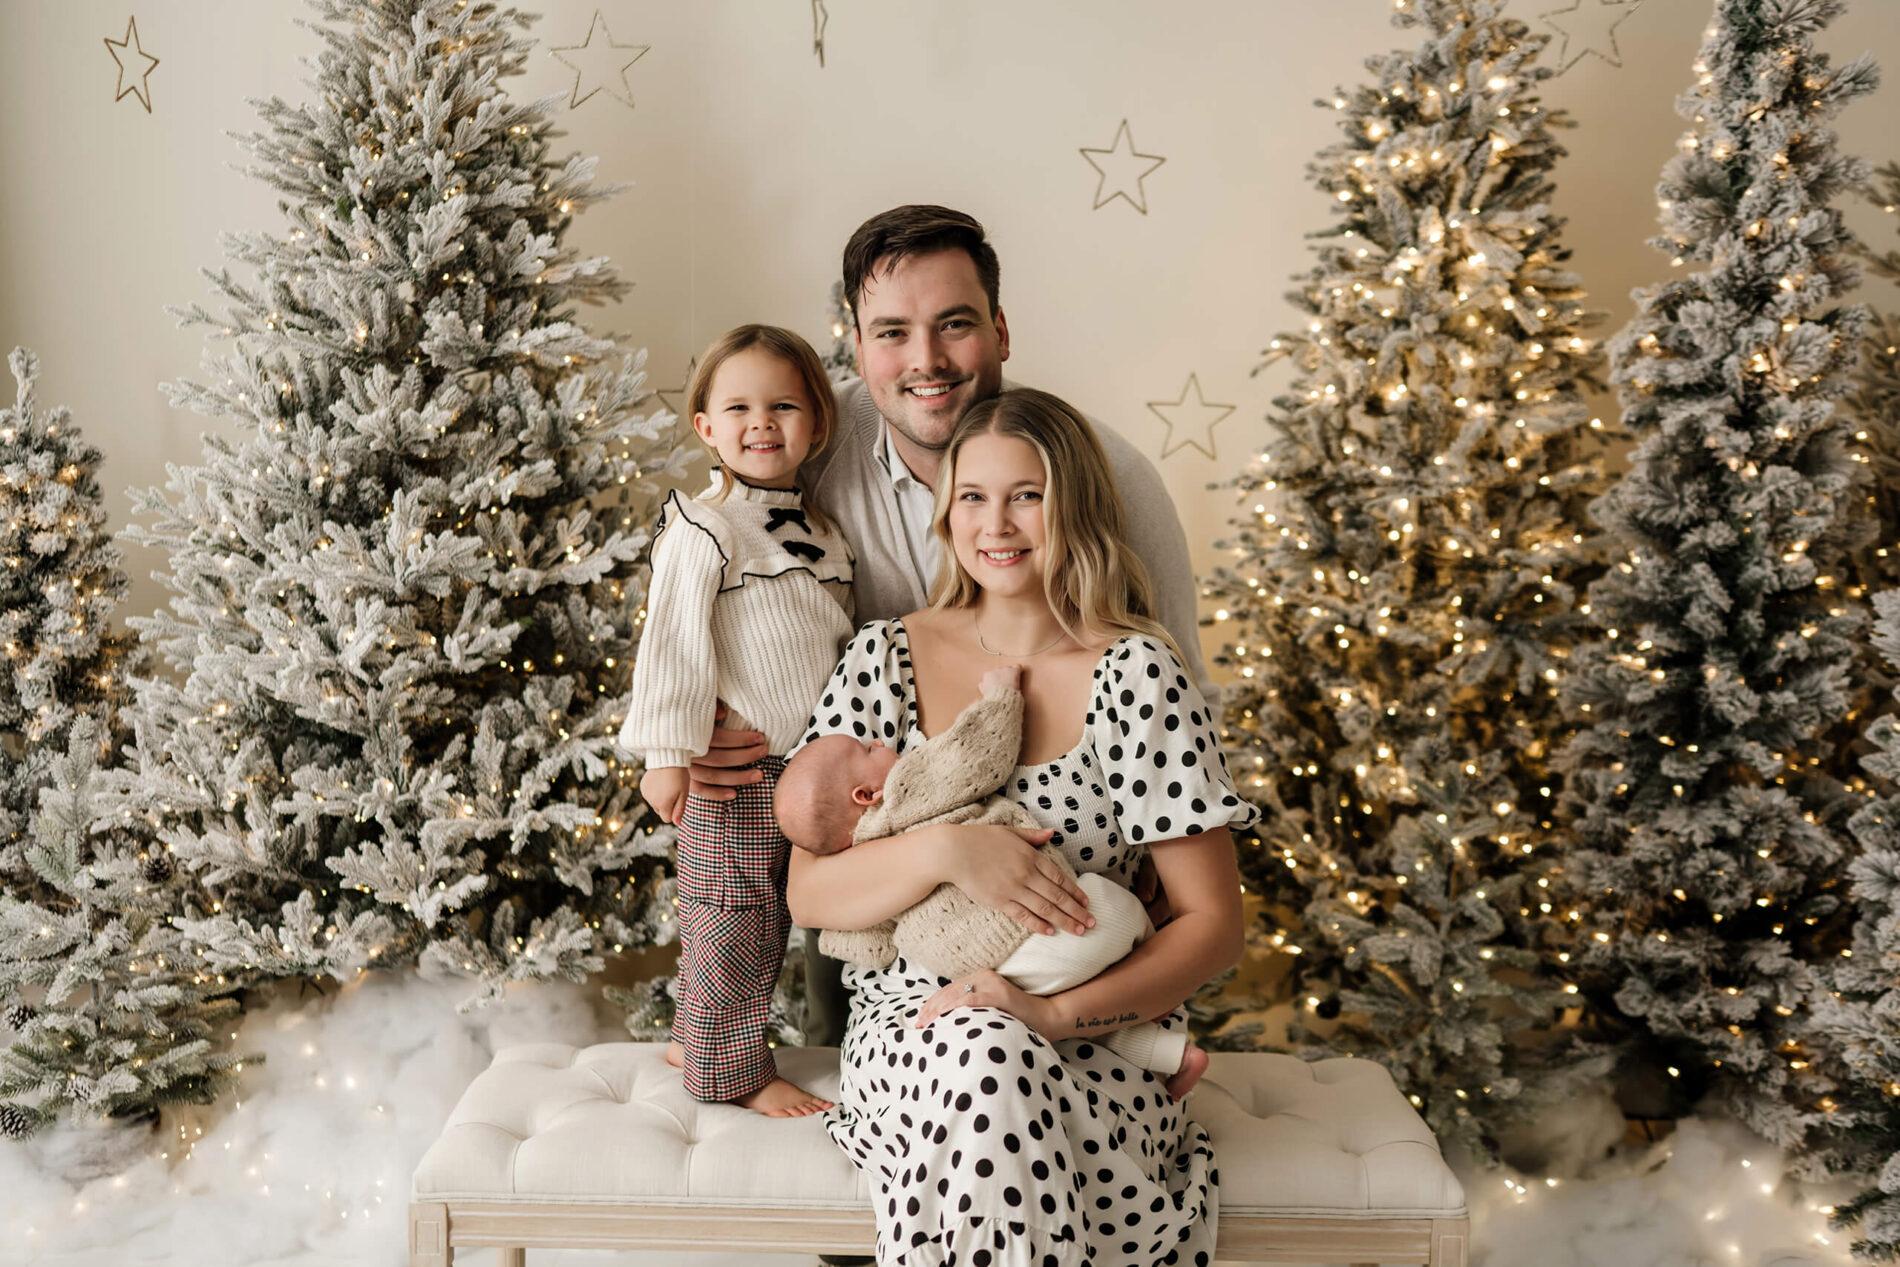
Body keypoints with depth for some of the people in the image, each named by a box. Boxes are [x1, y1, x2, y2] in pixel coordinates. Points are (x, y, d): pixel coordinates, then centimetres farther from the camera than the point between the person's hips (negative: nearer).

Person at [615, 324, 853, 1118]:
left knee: (772, 919, 17)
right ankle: (731, 1068, 19)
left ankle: (696, 1039, 34)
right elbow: (672, 643, -16)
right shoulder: (701, 531, -12)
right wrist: (668, 755, -21)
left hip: (811, 769, 8)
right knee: (734, 920, 2)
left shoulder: (822, 536, 13)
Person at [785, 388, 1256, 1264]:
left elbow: (1214, 925, -3)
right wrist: (942, 849, -18)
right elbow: (807, 895, 2)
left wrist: (1059, 1011, -18)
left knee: (999, 1071, -34)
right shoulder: (886, 658, 5)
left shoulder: (1136, 674, -2)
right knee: (983, 1062, -33)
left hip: (1098, 1046, -1)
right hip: (909, 1033, 1)